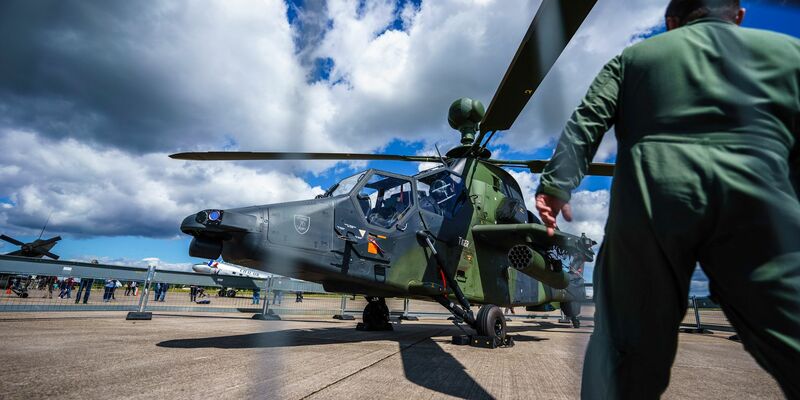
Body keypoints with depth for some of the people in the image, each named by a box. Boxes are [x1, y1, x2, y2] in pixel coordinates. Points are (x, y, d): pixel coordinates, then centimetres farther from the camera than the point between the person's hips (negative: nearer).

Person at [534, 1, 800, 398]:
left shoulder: (634, 56, 20)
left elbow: (586, 121, 4)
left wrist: (557, 183, -2)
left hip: (647, 201, 1)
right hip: (756, 199, 0)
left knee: (627, 341, 7)